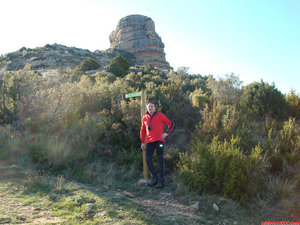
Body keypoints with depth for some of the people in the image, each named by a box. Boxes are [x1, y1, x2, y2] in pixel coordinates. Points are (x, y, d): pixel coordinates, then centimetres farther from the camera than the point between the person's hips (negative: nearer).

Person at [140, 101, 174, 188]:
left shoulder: (160, 116, 3)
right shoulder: (144, 118, 13)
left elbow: (171, 123, 8)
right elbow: (143, 130, 21)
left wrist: (166, 133, -5)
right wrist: (143, 142, 17)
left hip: (159, 141, -3)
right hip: (149, 142, 4)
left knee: (160, 160, -2)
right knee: (148, 159, -3)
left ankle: (161, 180, 5)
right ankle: (154, 178, 13)